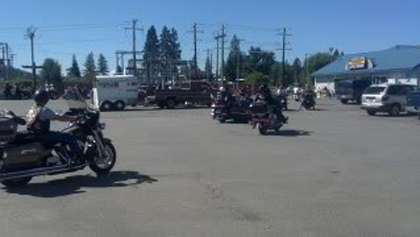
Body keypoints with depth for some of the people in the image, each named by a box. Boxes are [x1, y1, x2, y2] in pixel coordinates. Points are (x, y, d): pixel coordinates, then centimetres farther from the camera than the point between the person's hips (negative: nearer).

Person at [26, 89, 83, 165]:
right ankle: (80, 157, -10)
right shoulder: (44, 110, -16)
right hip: (43, 136, -10)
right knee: (69, 137, -11)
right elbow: (59, 118, -17)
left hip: (32, 136, 10)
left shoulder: (31, 110, 12)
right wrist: (74, 118, -6)